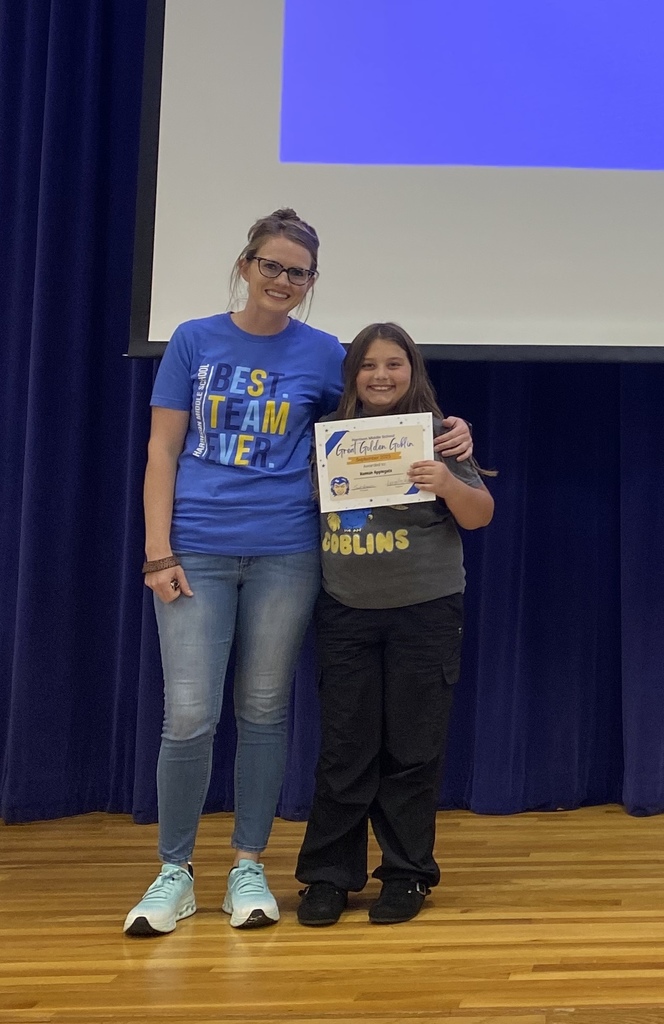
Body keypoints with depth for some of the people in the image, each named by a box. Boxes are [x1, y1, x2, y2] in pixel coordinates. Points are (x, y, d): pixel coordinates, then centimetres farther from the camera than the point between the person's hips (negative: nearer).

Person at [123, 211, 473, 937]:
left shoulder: (322, 353, 5)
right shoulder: (194, 341, 4)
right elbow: (162, 451, 3)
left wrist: (445, 436, -7)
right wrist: (158, 551, -5)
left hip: (283, 556, 1)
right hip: (195, 553, -1)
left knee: (263, 712, 8)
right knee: (189, 717, -3)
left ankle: (248, 866, 22)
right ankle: (174, 871, 15)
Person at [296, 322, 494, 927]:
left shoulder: (436, 435, -3)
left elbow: (480, 516, -3)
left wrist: (449, 485, -22)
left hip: (424, 612, -2)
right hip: (346, 613, 2)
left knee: (412, 749, 6)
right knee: (345, 748, 7)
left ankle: (408, 874, 18)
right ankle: (328, 876, 17)